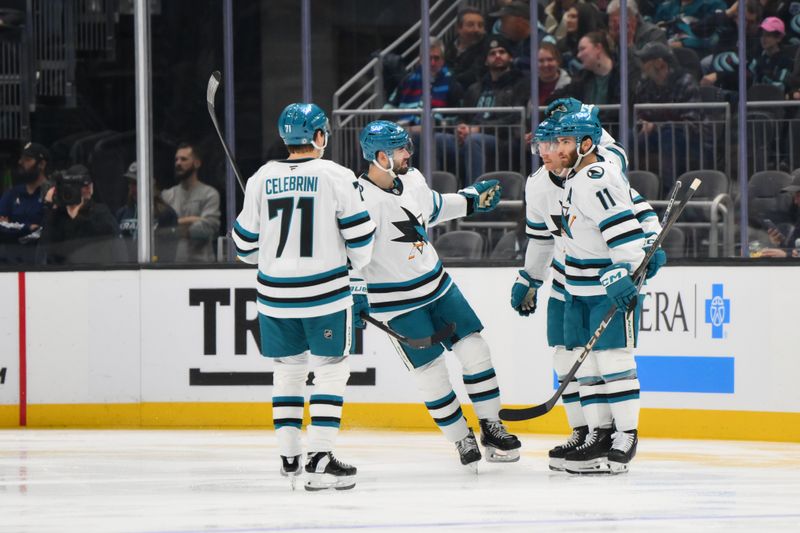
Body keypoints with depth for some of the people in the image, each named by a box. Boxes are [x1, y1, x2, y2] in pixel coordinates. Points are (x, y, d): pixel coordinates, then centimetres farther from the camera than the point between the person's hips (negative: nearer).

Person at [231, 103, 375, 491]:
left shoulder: (262, 180, 2)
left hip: (275, 294, 4)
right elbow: (359, 233, -5)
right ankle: (320, 459, -6)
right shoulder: (335, 176, -8)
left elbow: (246, 244, 8)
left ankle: (289, 456, 18)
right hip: (324, 293, -4)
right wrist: (359, 263, 17)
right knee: (330, 371, 3)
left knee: (287, 369, 16)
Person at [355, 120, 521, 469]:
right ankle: (461, 440, 13)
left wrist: (471, 199, 28)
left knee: (473, 348, 4)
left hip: (436, 283, 7)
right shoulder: (363, 199, -25)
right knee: (430, 370, -3)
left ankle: (491, 427, 16)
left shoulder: (412, 179, 0)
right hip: (397, 302, -7)